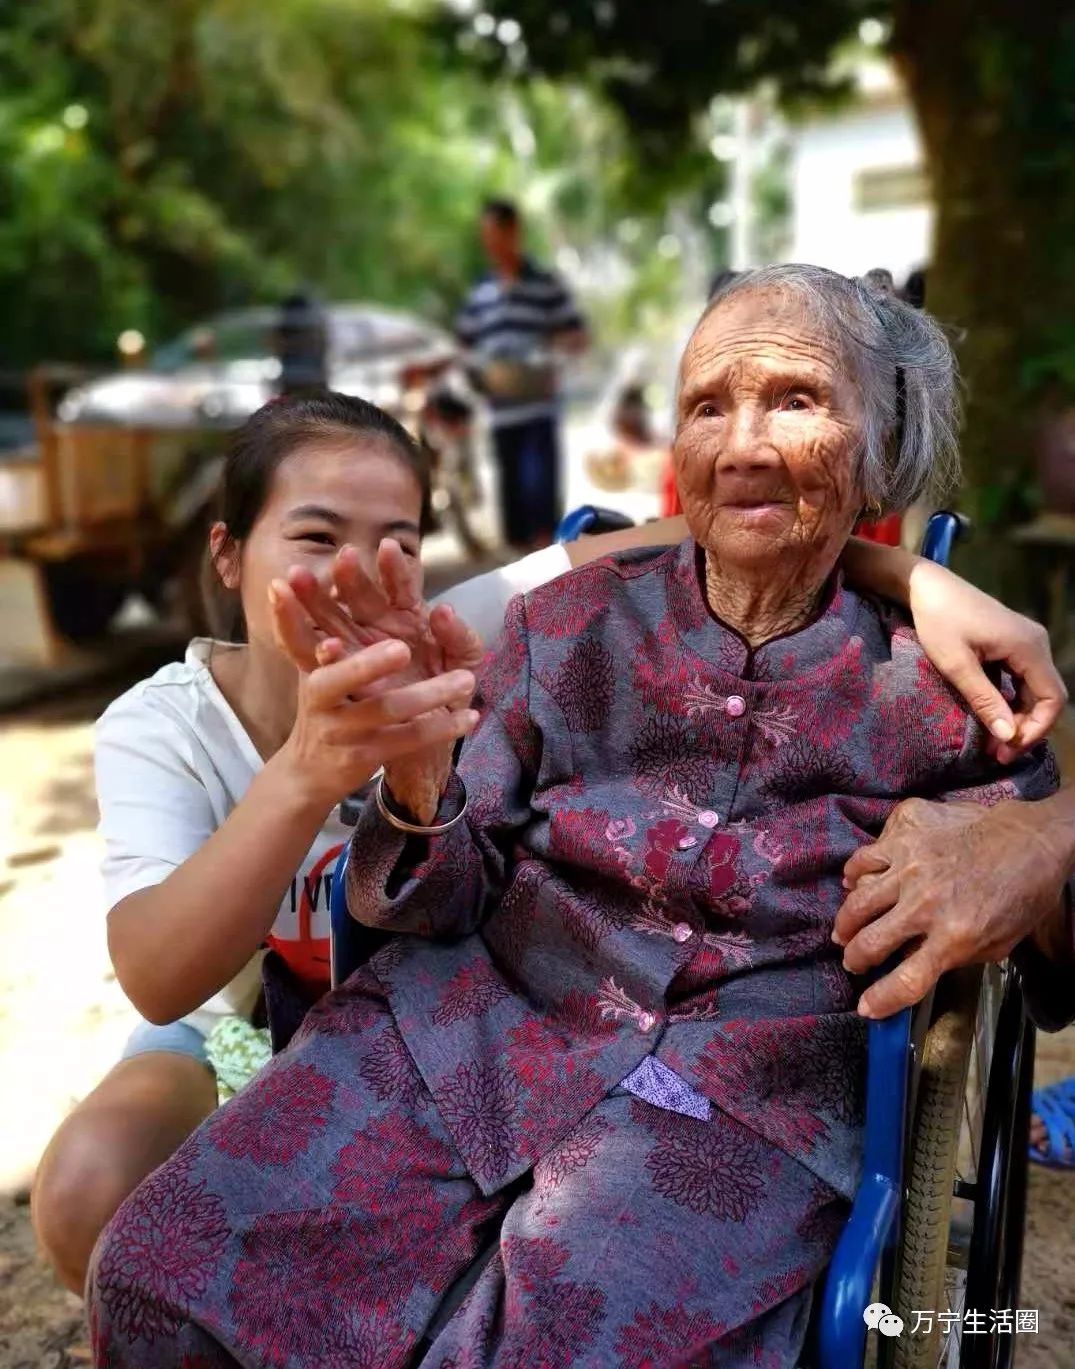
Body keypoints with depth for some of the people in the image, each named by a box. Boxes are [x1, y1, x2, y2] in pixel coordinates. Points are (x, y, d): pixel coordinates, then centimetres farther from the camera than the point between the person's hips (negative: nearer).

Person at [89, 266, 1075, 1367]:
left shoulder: (931, 686, 4)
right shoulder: (568, 624, 7)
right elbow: (452, 895, 4)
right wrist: (416, 772, -18)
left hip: (749, 1091, -1)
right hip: (481, 1015, 2)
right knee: (158, 1278, -15)